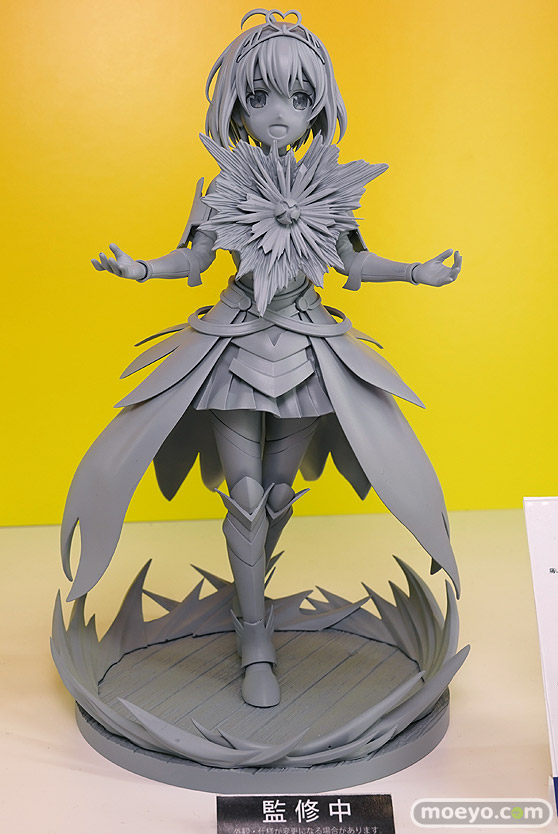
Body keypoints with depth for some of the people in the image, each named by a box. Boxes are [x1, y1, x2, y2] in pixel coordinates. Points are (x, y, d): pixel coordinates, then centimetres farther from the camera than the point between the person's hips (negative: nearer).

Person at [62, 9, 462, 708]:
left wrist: (416, 273, 1)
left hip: (308, 349, 2)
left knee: (278, 491, 8)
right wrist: (140, 270, -15)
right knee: (245, 493, -2)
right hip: (237, 343, -1)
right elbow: (193, 261, 2)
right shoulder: (228, 185, -2)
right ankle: (257, 646, 10)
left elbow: (353, 262, 9)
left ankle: (247, 584, 39)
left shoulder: (328, 185, 1)